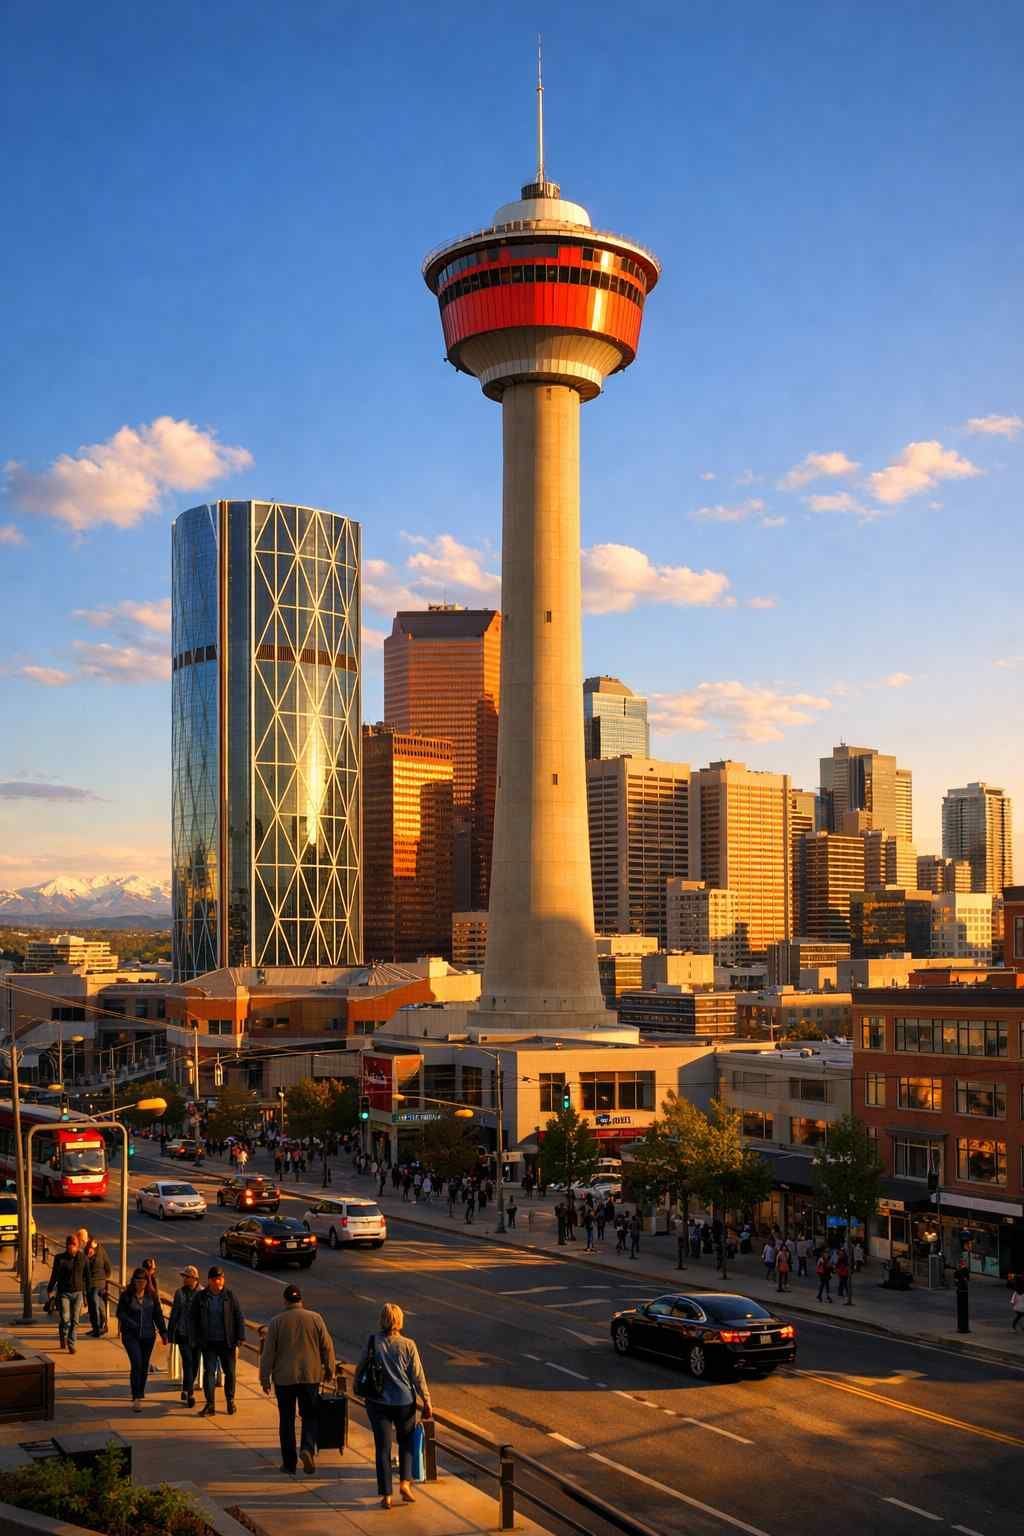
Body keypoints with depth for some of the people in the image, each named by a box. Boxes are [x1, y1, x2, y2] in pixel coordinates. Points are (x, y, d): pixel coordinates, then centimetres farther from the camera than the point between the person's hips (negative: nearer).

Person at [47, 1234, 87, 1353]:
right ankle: (63, 1339, 20)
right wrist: (50, 1291, 2)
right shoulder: (60, 1258, -4)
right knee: (65, 1319, -8)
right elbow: (54, 1275, 3)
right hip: (63, 1293, -2)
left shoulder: (82, 1258, 2)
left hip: (77, 1293, 2)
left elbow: (86, 1275, 11)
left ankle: (71, 1345, 10)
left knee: (74, 1321, 0)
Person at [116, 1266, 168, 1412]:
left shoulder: (151, 1296, 6)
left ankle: (140, 1395, 26)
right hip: (131, 1335, -3)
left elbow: (158, 1315, 10)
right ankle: (136, 1398, -14)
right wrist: (132, 1325, -17)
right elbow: (120, 1313, -3)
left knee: (144, 1366, 9)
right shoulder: (126, 1295, -3)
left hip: (148, 1335, 3)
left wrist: (163, 1332, 5)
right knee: (136, 1364, -14)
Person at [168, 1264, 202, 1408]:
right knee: (187, 1361, -10)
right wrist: (170, 1333, 6)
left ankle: (186, 1389, 29)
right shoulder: (179, 1293, 0)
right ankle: (190, 1393, -9)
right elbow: (174, 1313, 6)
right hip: (183, 1333, -1)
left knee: (195, 1362, 9)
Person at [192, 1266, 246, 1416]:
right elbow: (194, 1321, 5)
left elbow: (239, 1319, 0)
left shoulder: (230, 1296, -2)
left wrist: (238, 1342, -4)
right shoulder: (201, 1297, -1)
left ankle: (230, 1401, 26)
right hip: (209, 1343, 0)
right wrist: (197, 1341, -3)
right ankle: (209, 1405, 3)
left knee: (230, 1372, 8)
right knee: (209, 1372, -4)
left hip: (227, 1342, 0)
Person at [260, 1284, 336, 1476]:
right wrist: (329, 1370, 14)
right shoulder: (316, 1319, -1)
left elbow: (268, 1352, -4)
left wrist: (265, 1378, 4)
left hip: (284, 1377, -1)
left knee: (286, 1420, 10)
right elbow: (327, 1347, 2)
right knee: (310, 1416, 13)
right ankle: (308, 1448, -12)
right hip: (311, 1376, 1)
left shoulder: (277, 1322, -5)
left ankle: (289, 1464, 12)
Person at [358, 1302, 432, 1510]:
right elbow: (417, 1376, -6)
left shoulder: (372, 1342, -8)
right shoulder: (408, 1345, -9)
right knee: (406, 1442, 22)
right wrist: (426, 1401, 3)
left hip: (378, 1402, 0)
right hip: (404, 1402, 0)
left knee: (383, 1448, 7)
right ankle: (405, 1482, 10)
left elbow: (361, 1368, -1)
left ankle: (386, 1495, 8)